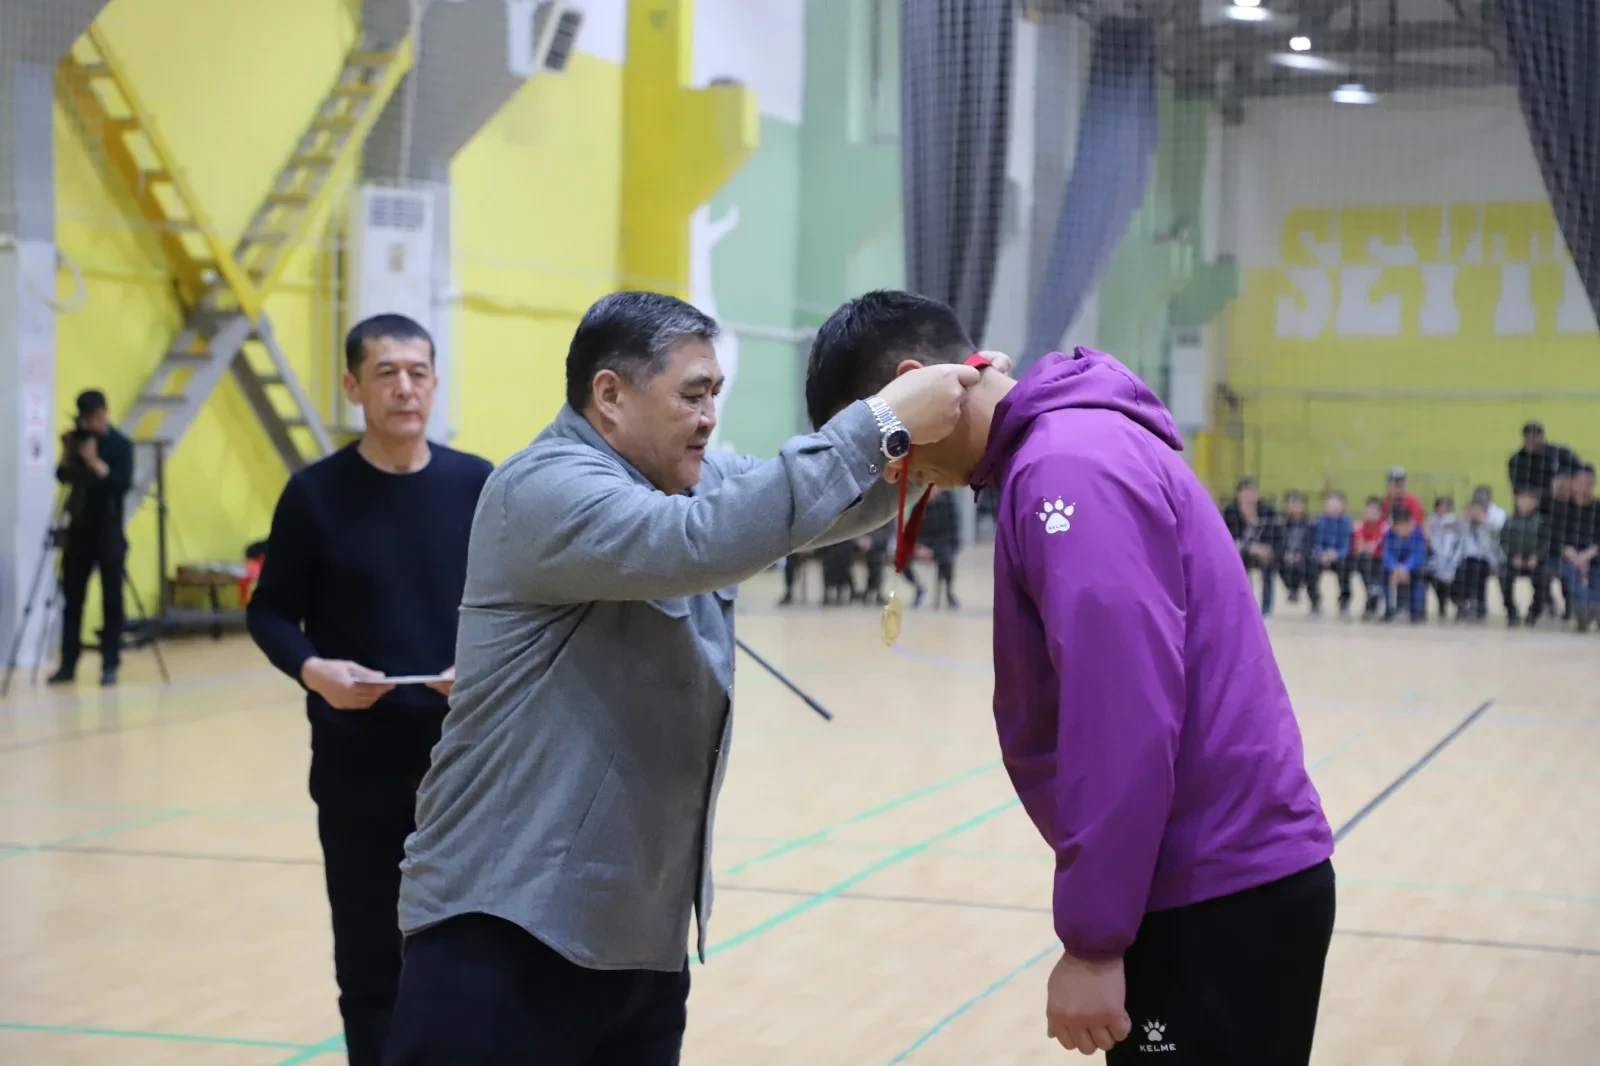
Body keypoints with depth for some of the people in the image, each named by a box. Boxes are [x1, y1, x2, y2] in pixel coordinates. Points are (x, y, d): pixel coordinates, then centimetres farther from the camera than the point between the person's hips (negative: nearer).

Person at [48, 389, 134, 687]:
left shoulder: (120, 444, -7)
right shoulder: (79, 439, 8)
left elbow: (123, 483, -18)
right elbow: (63, 476, 5)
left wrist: (95, 463, -25)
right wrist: (67, 453, -10)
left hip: (108, 532, -5)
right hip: (79, 528, 5)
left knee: (111, 599, -2)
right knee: (72, 597, 5)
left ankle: (109, 665, 1)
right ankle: (67, 664, 11)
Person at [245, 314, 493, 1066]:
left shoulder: (477, 485, 2)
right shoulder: (316, 493, -2)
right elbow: (270, 611, 1)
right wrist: (311, 669, -19)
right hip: (358, 766, -1)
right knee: (370, 963, 4)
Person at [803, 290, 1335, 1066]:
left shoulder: (1071, 464, -17)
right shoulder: (1055, 457, 14)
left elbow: (1125, 722, -24)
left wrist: (1092, 938, -20)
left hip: (1223, 900, -9)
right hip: (1232, 881, 9)